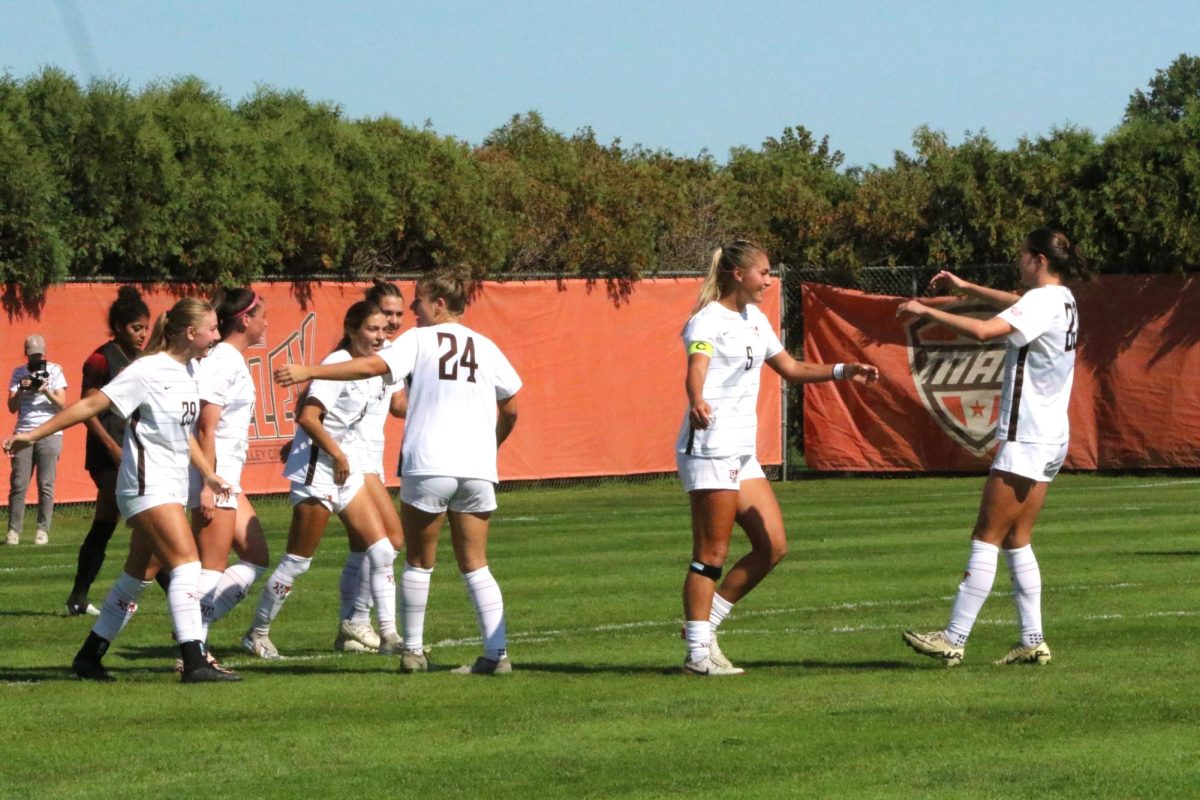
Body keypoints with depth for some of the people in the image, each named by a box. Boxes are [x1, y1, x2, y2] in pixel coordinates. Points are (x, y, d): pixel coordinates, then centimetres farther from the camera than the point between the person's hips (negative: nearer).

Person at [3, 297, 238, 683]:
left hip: (171, 486, 9)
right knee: (186, 562, -18)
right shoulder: (148, 371, -14)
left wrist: (208, 474, 20)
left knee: (140, 573, 12)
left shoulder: (186, 372, 11)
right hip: (148, 485, -9)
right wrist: (34, 435, -14)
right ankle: (194, 663, -23)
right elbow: (91, 405, -14)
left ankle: (89, 656, 21)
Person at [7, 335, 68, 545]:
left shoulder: (54, 371, 7)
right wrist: (21, 390, -11)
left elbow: (62, 404, 1)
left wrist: (46, 391, -15)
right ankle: (13, 531, -4)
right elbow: (12, 407, 7)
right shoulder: (19, 373, 11)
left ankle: (43, 531, -1)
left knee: (46, 485, -4)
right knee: (18, 484, -5)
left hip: (49, 434, -1)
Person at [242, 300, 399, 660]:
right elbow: (308, 418, -26)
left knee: (382, 552, 2)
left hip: (346, 469, 9)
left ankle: (389, 633, 5)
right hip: (317, 470, -9)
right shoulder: (337, 365, -18)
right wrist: (337, 455, -19)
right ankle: (257, 634, 11)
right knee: (297, 561, -1)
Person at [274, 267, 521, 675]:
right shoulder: (485, 347, 15)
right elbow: (510, 408, 20)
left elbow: (374, 365, -13)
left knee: (419, 561, 12)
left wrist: (308, 371, -12)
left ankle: (413, 650, 15)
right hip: (478, 469, 4)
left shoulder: (420, 340, 2)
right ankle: (496, 653, -1)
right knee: (475, 565, 9)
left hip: (428, 464, -4)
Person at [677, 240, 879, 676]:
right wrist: (697, 402, -52)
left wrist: (844, 372, 19)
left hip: (742, 452, 9)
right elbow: (696, 368, -30)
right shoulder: (708, 321, -11)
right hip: (710, 448, -9)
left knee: (773, 546, 4)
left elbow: (790, 369, 29)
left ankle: (703, 624, 14)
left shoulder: (755, 320, 17)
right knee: (712, 554, -7)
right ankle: (698, 653, -2)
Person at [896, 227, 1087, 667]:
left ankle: (953, 639, -8)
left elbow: (985, 330, -30)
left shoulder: (1043, 301, -16)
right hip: (1051, 437, 9)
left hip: (1026, 439, -9)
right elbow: (1015, 305, 34)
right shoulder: (1062, 300, 13)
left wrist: (927, 311, -20)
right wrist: (965, 288, 31)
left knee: (987, 539, -7)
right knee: (1017, 541, 11)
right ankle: (1033, 642, 8)